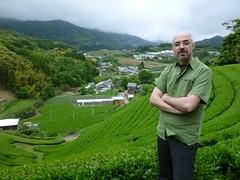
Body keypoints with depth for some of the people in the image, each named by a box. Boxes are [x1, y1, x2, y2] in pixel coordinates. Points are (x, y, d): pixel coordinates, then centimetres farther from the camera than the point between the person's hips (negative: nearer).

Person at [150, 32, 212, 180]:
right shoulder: (168, 70, 4)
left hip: (184, 138, -5)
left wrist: (165, 97, -8)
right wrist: (178, 109, -18)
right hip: (163, 132, 6)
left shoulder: (204, 71, -13)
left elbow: (188, 105, -24)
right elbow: (153, 99, -4)